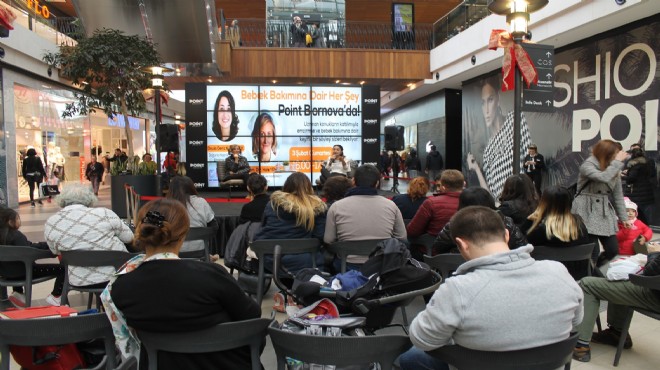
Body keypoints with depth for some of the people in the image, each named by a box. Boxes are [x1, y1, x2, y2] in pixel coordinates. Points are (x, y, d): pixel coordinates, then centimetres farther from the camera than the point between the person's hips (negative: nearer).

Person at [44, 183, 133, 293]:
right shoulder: (103, 213, -11)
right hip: (116, 274, -3)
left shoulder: (50, 224, -3)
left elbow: (56, 252, 13)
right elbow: (129, 238, 1)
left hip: (81, 281, 3)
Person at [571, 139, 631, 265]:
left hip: (605, 212, 7)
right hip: (587, 212, -7)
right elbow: (604, 178, -32)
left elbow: (618, 195, 12)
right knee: (593, 251, -11)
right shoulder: (587, 166, -12)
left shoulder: (614, 170, 8)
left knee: (613, 250, 5)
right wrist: (618, 161, -20)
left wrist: (624, 217, 11)